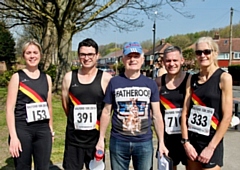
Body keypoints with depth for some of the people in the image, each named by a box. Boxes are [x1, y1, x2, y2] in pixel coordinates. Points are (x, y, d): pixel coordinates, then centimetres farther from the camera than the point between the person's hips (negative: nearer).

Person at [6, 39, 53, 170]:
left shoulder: (47, 78, 8)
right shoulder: (17, 77, -4)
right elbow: (10, 108, -7)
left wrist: (51, 128, 16)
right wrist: (13, 136, -13)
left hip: (43, 130, 3)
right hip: (22, 129, -3)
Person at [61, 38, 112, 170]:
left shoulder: (106, 78, -8)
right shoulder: (69, 77, 1)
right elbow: (65, 104, 9)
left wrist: (100, 123, -1)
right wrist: (76, 119, 10)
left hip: (96, 137, -2)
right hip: (73, 137, 2)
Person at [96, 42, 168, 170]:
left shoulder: (151, 84, 1)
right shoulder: (114, 82, -1)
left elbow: (157, 115, 3)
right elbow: (106, 112, 4)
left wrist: (161, 142, 1)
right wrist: (101, 139, 3)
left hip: (144, 142, 1)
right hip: (118, 142, 0)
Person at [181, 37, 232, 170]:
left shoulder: (224, 77, -8)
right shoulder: (192, 79, 5)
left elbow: (227, 116, -12)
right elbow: (185, 112, 2)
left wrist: (211, 147, -13)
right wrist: (186, 141, -6)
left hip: (211, 142, -4)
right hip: (192, 140, 4)